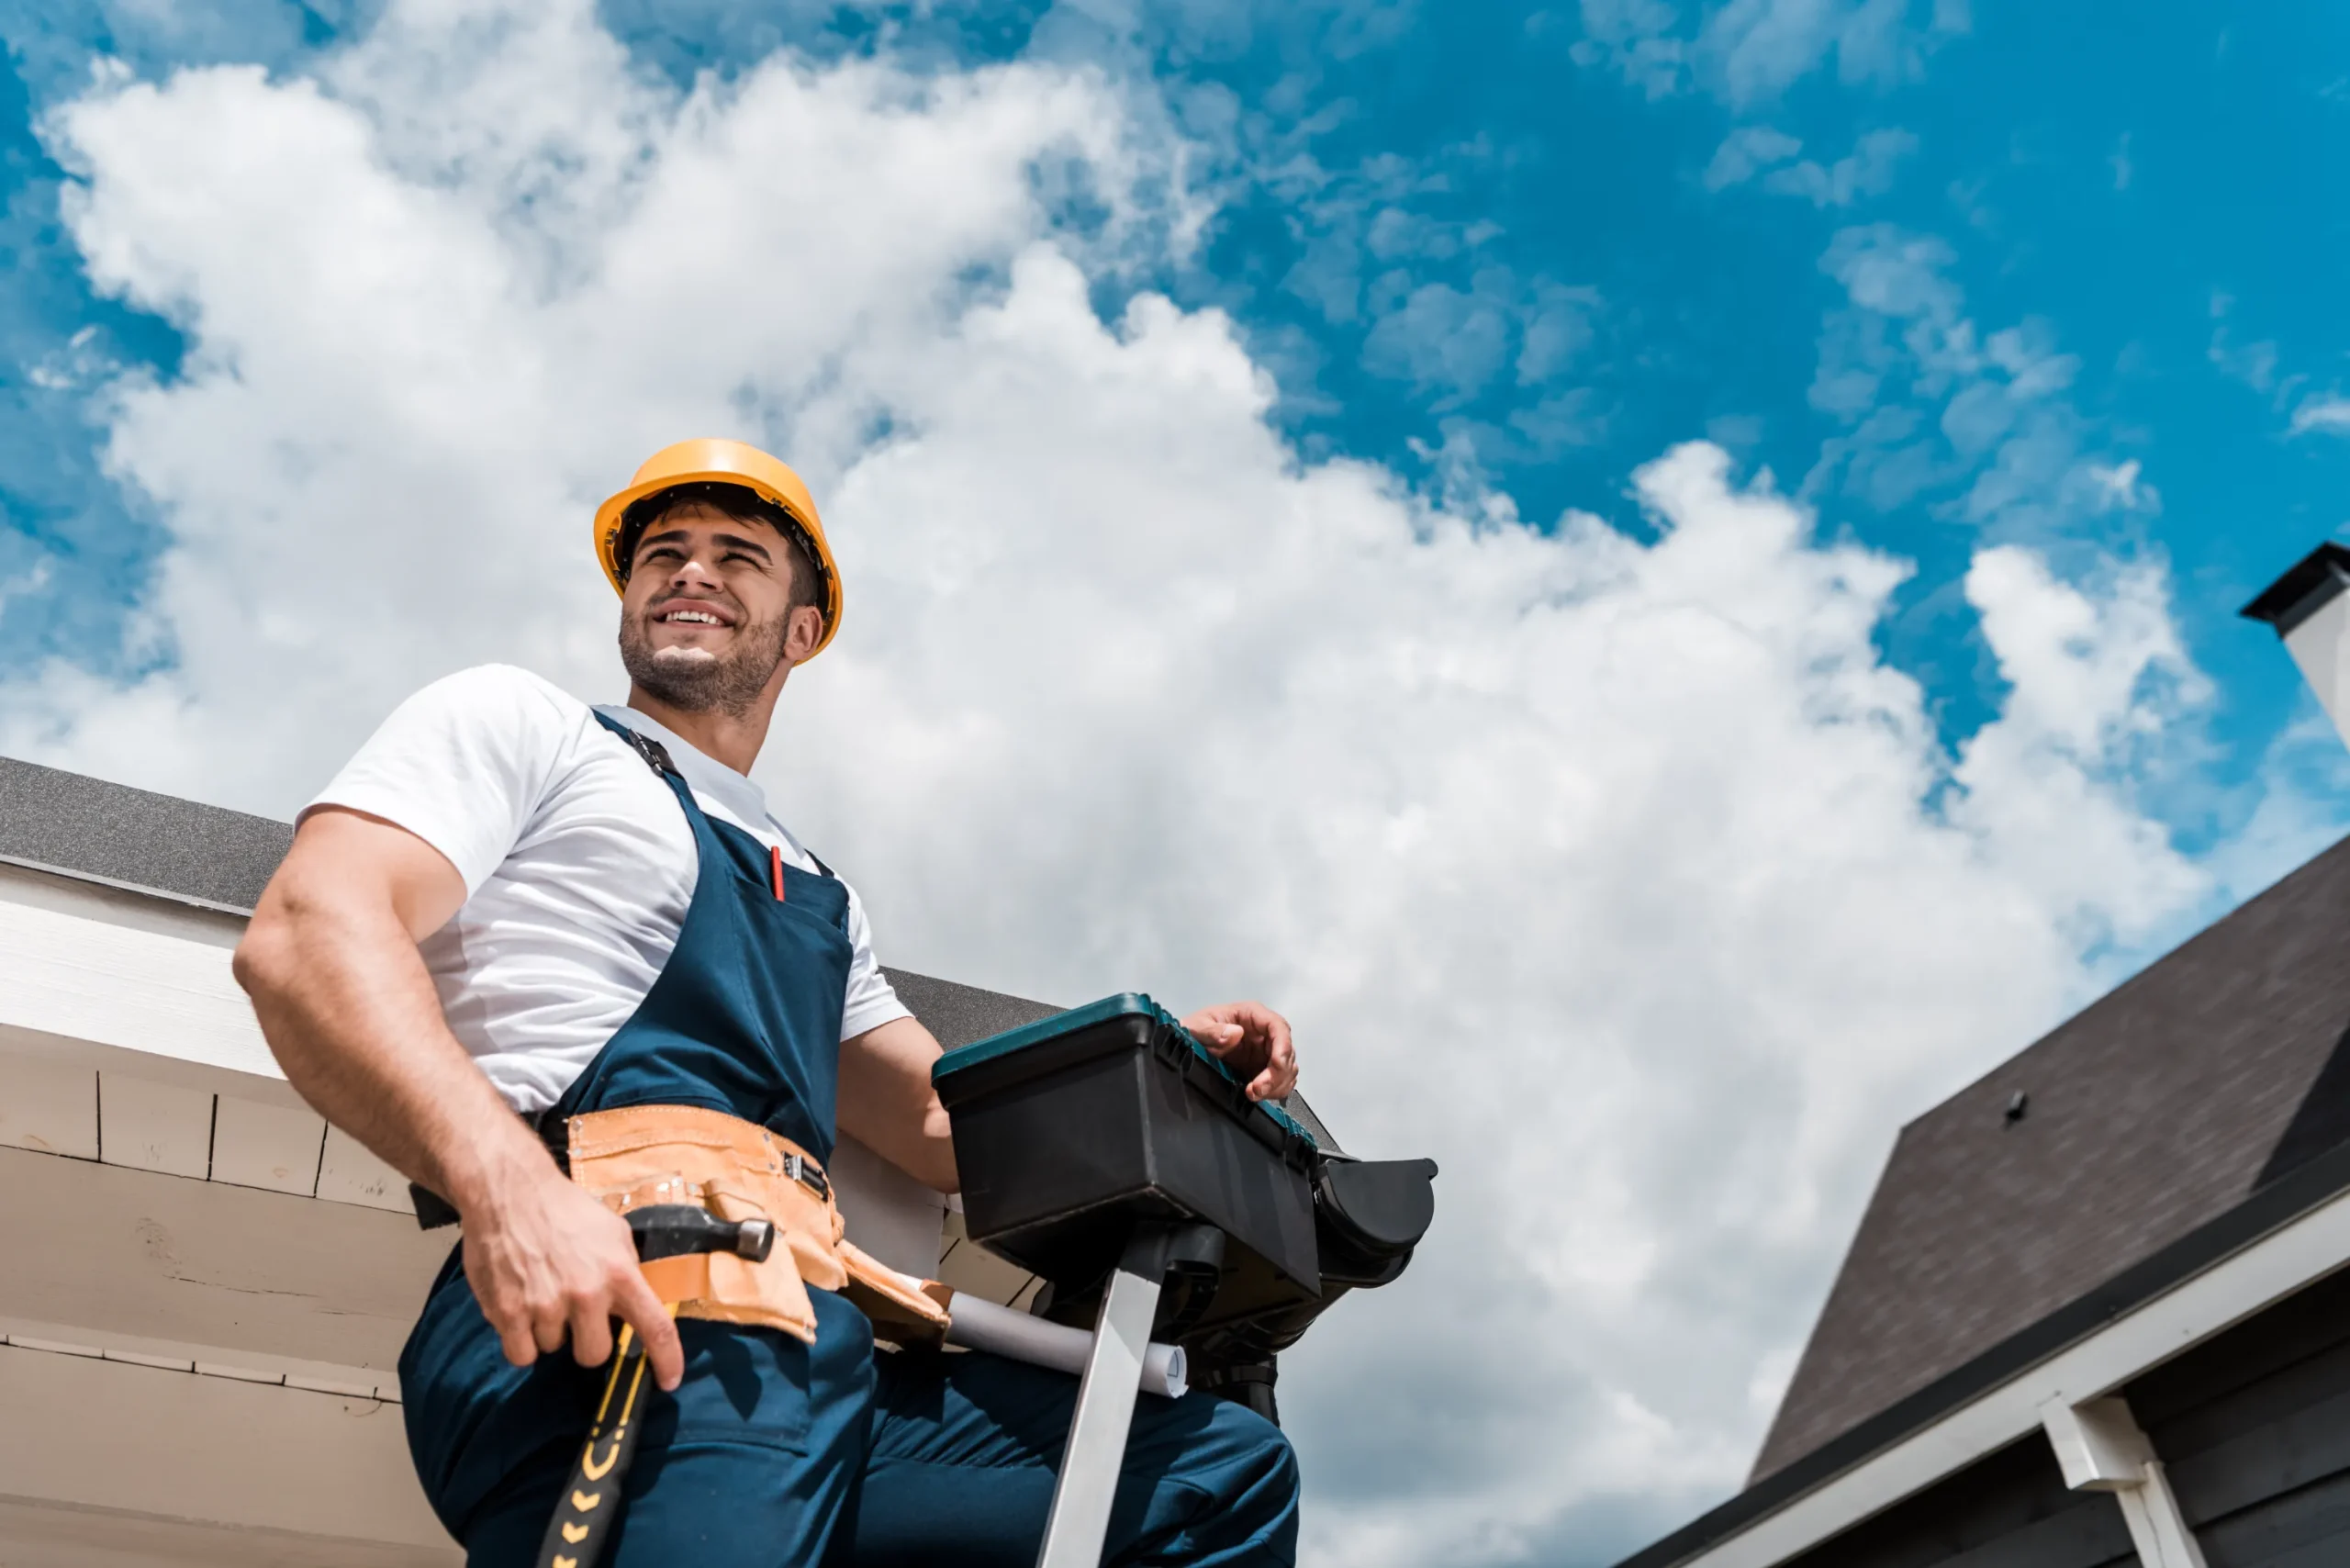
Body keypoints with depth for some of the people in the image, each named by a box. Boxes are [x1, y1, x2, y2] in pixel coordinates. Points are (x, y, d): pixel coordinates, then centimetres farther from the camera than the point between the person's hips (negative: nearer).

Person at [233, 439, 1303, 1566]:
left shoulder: (816, 897, 32)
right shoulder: (514, 720, 13)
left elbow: (944, 1127, 29)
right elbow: (305, 938, -4)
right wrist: (508, 1185, -23)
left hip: (813, 1339, 7)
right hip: (622, 1310, -7)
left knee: (1230, 1472, 1)